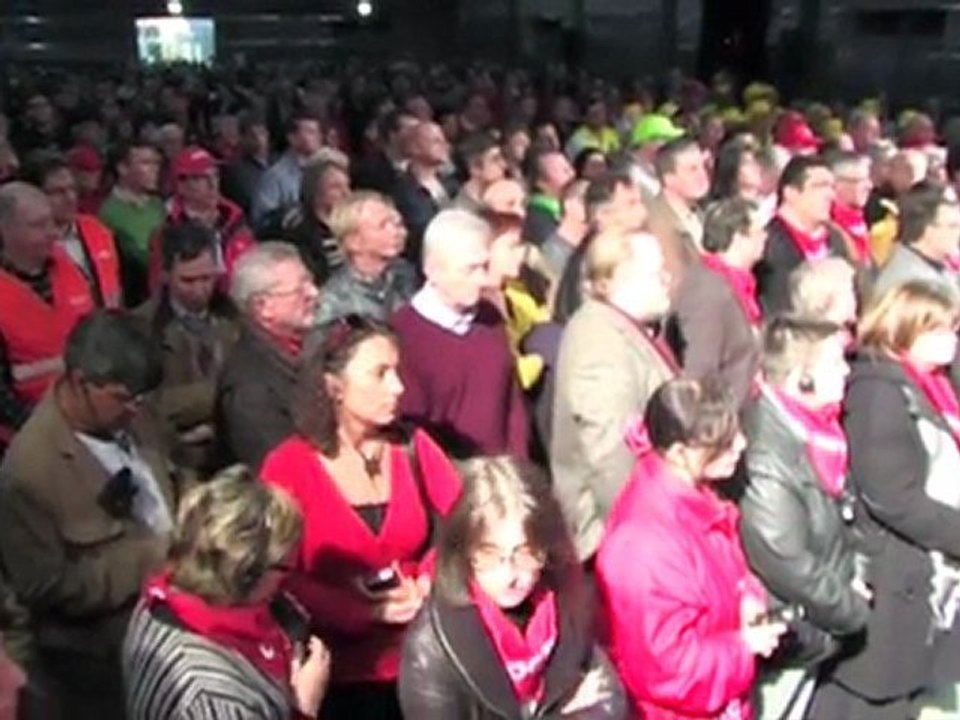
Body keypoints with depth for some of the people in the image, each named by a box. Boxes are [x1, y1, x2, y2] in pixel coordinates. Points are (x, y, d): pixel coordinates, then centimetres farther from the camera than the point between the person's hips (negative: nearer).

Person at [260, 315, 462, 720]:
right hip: (338, 672, -2)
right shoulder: (288, 465, -8)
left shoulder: (413, 446, 2)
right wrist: (370, 613, -17)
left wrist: (428, 582, -15)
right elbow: (280, 579, -12)